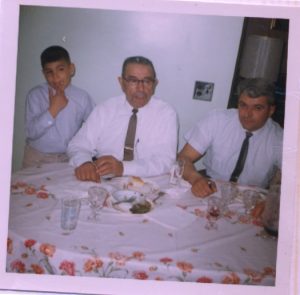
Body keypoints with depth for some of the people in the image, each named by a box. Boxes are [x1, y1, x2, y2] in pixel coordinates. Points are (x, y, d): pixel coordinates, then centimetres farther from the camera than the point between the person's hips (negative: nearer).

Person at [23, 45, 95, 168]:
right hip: (37, 158, 0)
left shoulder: (82, 97, -4)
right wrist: (53, 109, -17)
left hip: (68, 159, 1)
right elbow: (31, 132, -10)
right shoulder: (35, 94, -4)